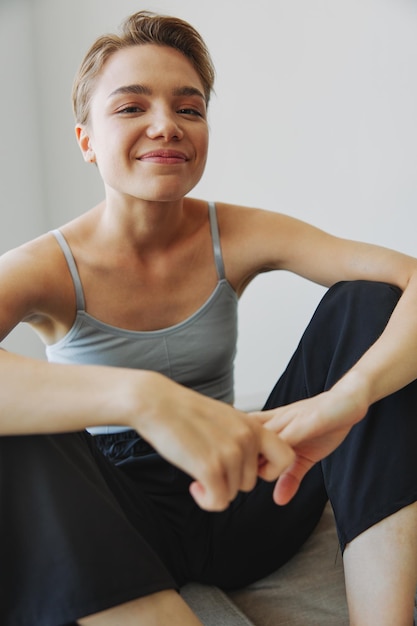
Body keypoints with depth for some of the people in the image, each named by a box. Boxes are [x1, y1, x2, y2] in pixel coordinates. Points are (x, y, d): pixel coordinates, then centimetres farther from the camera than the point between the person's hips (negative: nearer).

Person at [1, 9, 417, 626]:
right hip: (117, 524, -2)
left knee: (366, 301, -14)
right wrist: (143, 396, -49)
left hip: (238, 506, 3)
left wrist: (346, 395, -38)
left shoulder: (238, 239, -5)